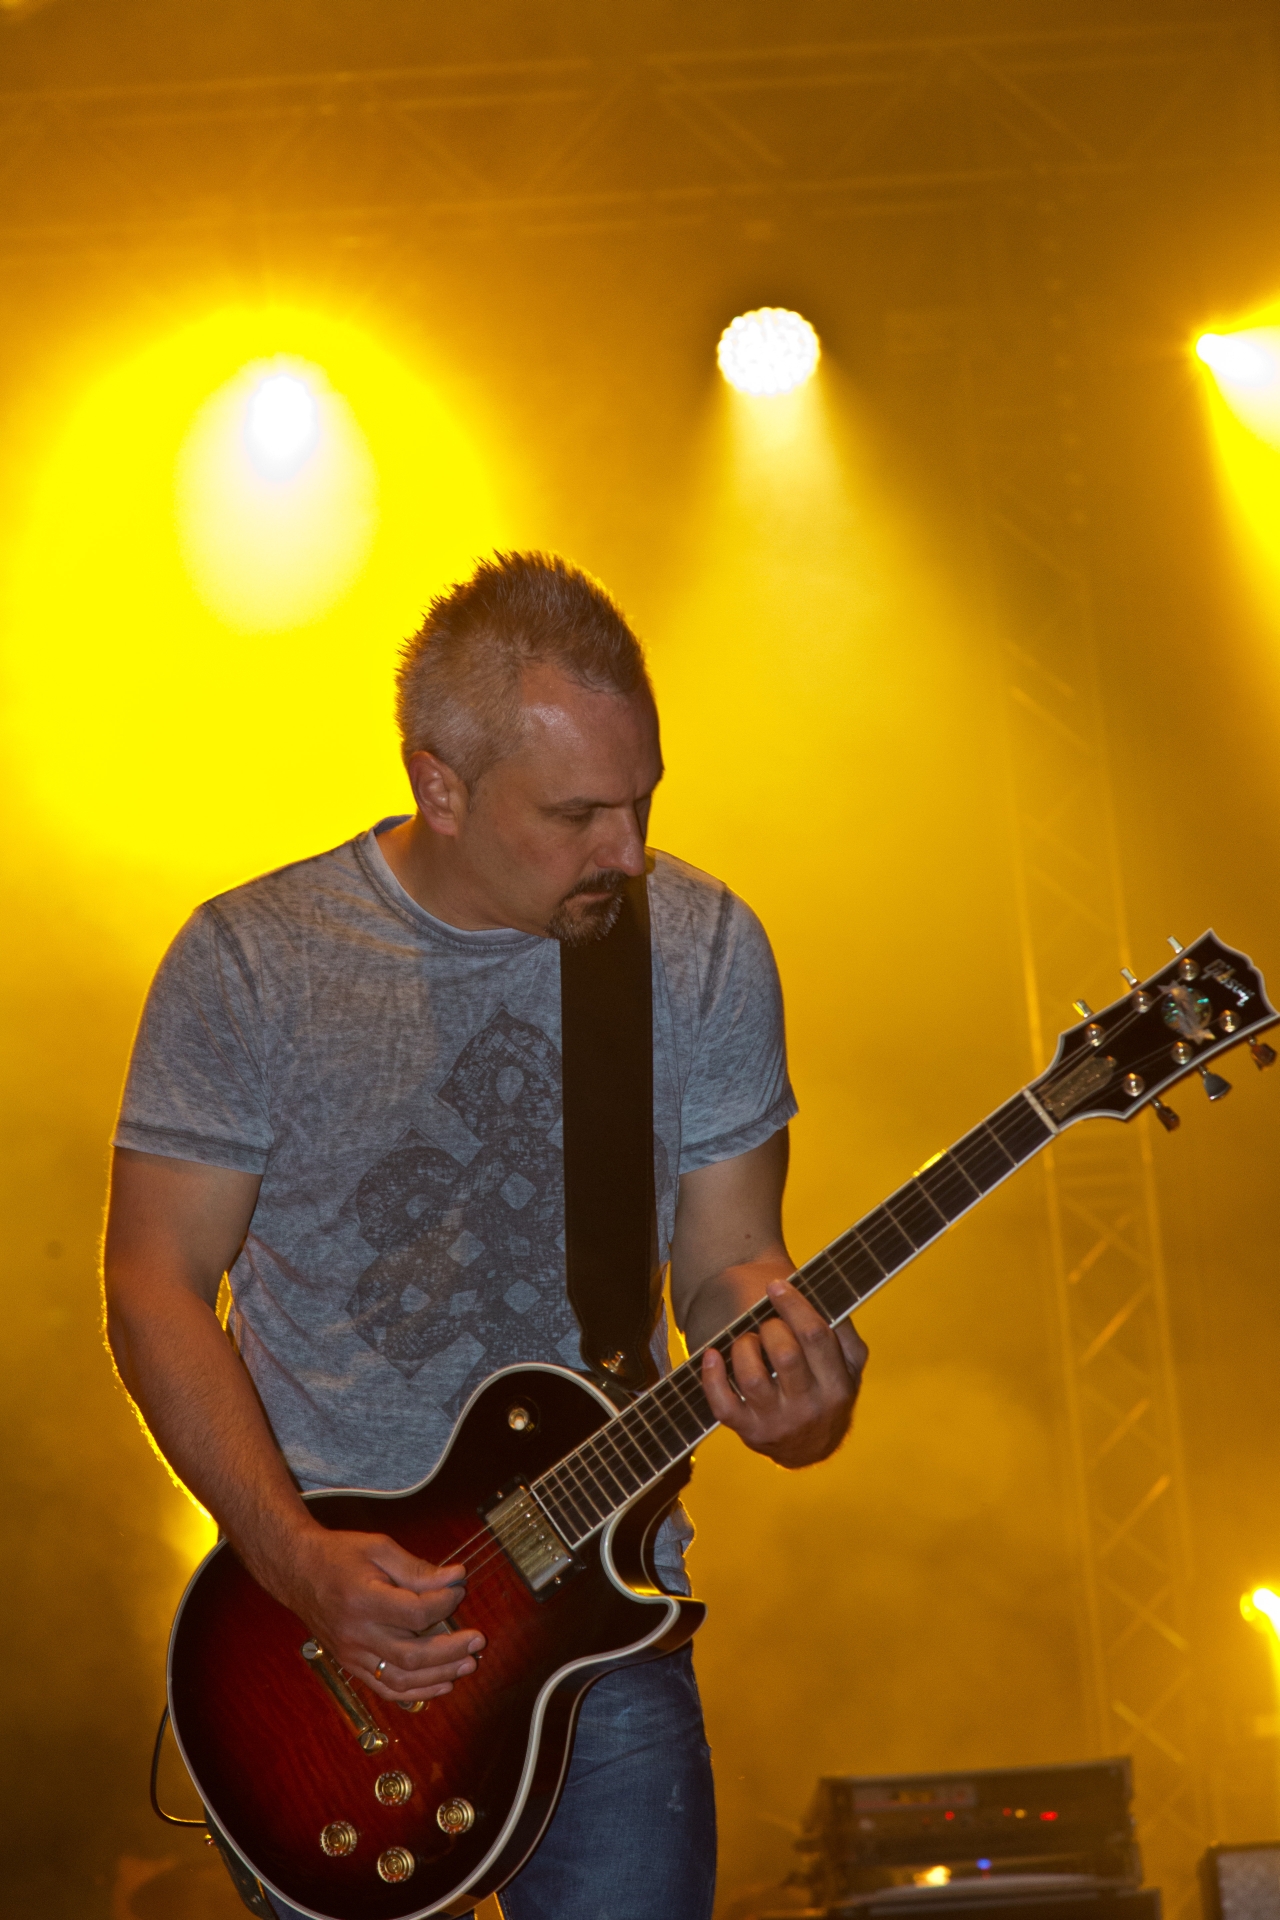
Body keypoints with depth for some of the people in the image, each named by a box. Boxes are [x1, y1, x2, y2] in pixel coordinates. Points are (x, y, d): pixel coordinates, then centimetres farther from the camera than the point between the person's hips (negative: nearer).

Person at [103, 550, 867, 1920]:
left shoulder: (703, 950, -2)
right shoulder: (248, 962, -8)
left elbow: (724, 1254, 2)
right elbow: (156, 1286, -4)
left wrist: (780, 1375, -21)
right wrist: (297, 1560, -15)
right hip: (323, 1644, -1)